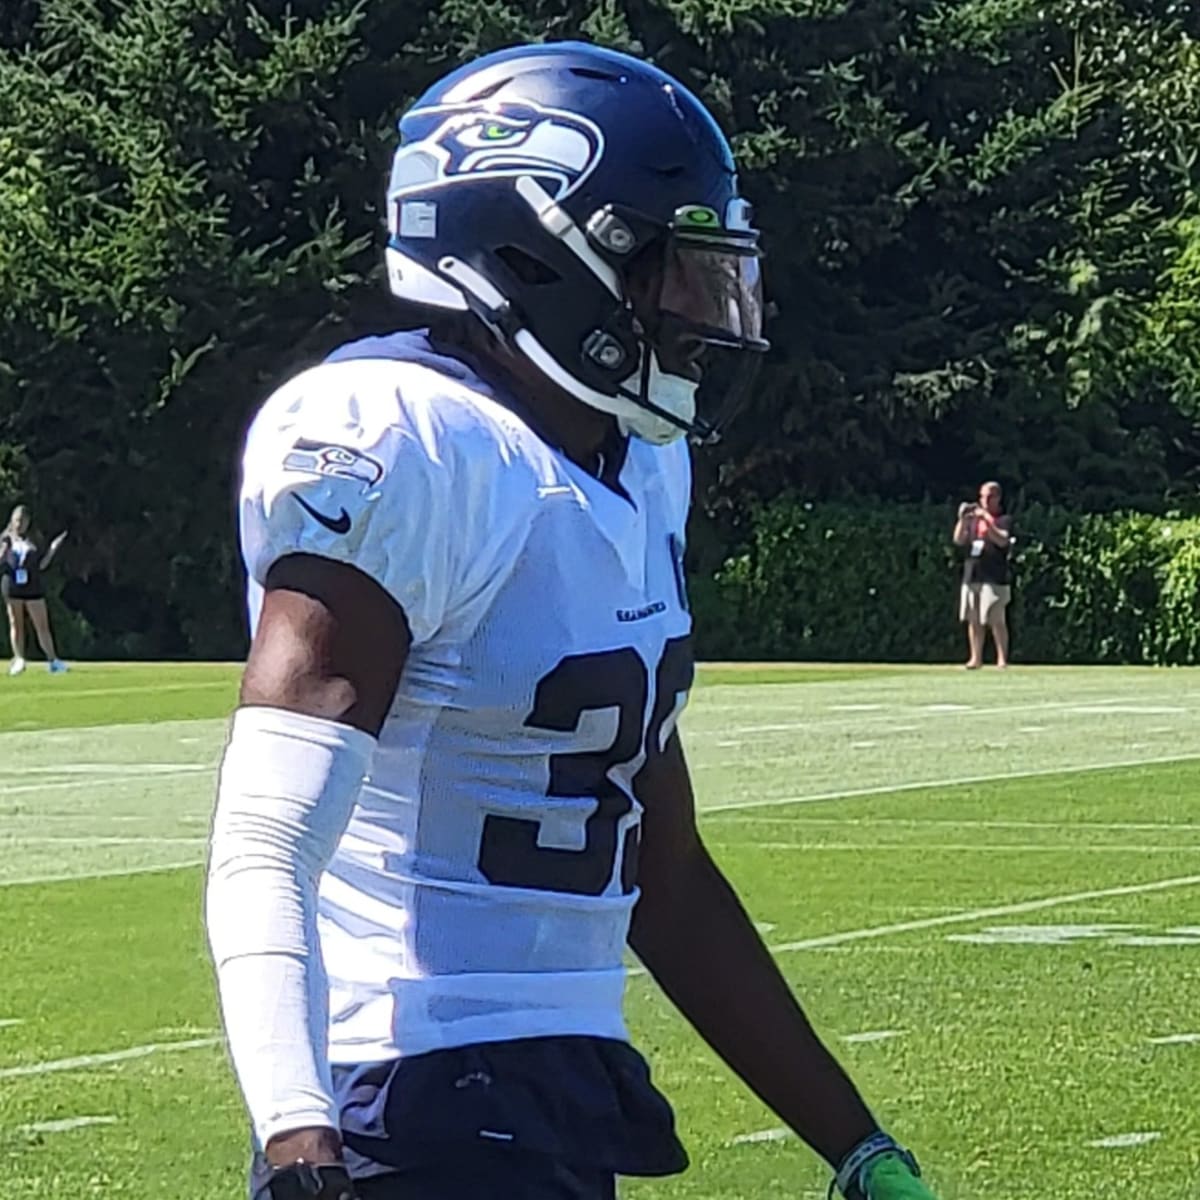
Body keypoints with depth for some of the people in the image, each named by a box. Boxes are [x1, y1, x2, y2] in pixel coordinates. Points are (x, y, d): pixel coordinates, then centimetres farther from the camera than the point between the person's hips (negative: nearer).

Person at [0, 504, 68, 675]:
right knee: (16, 624, 4)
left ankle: (52, 660, 3)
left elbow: (41, 565, 7)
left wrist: (53, 548, 0)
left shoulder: (33, 541, 7)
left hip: (33, 588, 0)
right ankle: (19, 660, 10)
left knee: (42, 626, 0)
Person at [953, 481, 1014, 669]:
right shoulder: (973, 519, 16)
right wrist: (962, 519, -7)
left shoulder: (1004, 520, 1)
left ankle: (1002, 659, -5)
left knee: (997, 620, -8)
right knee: (973, 620, 8)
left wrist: (987, 521, -24)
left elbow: (1002, 540, -17)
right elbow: (958, 540, 7)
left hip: (994, 577, -6)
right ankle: (975, 658, 15)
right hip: (971, 576, 6)